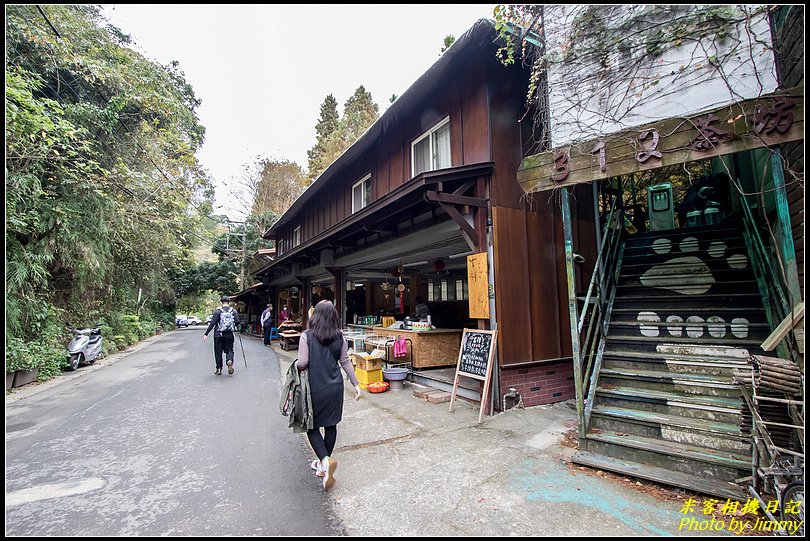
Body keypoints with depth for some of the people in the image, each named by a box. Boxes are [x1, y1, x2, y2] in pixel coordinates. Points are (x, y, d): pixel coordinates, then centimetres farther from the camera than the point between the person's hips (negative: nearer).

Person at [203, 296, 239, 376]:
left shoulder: (218, 311, -4)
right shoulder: (234, 311, 1)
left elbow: (212, 323, -10)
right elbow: (237, 322, -5)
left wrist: (206, 334, -9)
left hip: (218, 334, -1)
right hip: (229, 334, 1)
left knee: (218, 351, 10)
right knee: (229, 350, 11)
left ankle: (219, 369, 14)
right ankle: (230, 361, -19)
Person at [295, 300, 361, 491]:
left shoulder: (307, 336, -12)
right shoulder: (340, 337, -2)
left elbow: (302, 363, -13)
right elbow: (345, 362, 2)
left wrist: (295, 366, 10)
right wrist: (356, 384, 9)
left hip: (315, 388, -3)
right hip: (335, 387, 4)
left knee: (312, 425, 11)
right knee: (330, 425, 16)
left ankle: (325, 460, -8)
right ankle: (324, 463, 29)